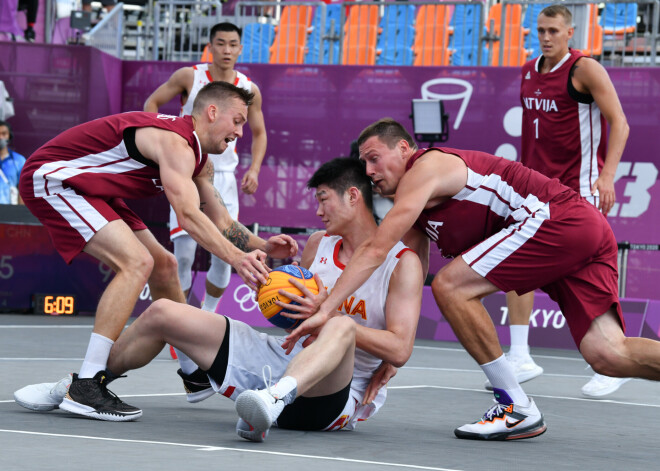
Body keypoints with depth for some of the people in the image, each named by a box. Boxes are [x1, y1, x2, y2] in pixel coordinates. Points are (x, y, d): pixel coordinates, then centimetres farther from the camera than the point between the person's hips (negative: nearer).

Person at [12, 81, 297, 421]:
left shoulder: (199, 160, 10)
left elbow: (221, 223, 15)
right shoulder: (175, 143, -23)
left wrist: (261, 247, -1)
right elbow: (188, 216, -35)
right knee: (137, 262, -25)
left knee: (163, 266, 14)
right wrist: (236, 258, -41)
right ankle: (85, 388, -29)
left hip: (89, 189, 11)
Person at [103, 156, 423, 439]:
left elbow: (400, 350, -18)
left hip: (334, 397, -7)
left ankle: (273, 401, -66)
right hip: (282, 359, 7)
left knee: (342, 328, -42)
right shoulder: (319, 244, 14)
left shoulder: (403, 263, -6)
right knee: (161, 314, 0)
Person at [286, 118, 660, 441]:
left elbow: (375, 250, -13)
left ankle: (518, 410, -7)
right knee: (609, 357, -5)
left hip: (557, 217, -10)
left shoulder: (425, 167, -4)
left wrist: (326, 310, -13)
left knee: (451, 287, -10)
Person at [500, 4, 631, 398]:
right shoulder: (529, 72, 12)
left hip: (578, 184, -7)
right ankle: (520, 359, 2)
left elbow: (619, 123, -14)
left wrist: (607, 177, -24)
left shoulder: (585, 69, -10)